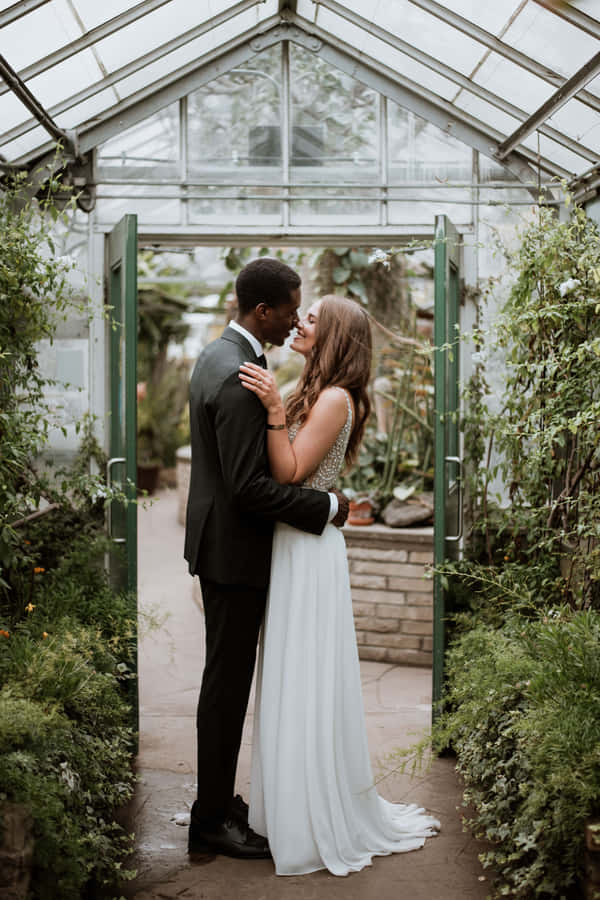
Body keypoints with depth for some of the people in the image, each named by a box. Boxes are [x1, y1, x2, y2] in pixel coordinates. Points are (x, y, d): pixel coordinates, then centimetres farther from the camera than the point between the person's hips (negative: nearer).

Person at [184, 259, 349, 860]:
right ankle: (212, 821, 12)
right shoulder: (241, 377, -24)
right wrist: (326, 507, -18)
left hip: (216, 536, 10)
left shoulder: (215, 355, 8)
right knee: (227, 683, 0)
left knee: (224, 677, 18)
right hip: (235, 547, -10)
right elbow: (249, 487, -27)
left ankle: (217, 797, 30)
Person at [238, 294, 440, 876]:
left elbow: (289, 473, -20)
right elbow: (283, 471, 7)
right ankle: (295, 804, 28)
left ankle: (322, 823, 12)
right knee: (293, 680, 15)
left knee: (305, 683, 0)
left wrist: (274, 410, -27)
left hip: (309, 550, -9)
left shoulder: (336, 398, -15)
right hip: (290, 545, 9)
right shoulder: (314, 392, 11)